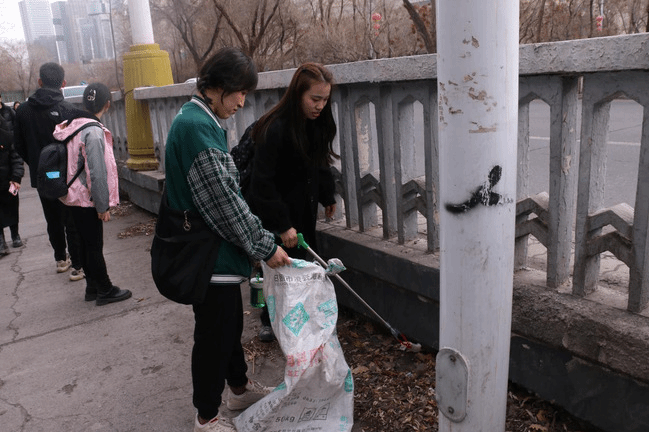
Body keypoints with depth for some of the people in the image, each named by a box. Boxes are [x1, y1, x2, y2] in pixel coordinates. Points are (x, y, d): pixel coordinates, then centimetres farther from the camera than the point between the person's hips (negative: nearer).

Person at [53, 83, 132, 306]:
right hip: (87, 200, -8)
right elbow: (97, 172, -23)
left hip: (74, 197, 8)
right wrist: (103, 206, -15)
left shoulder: (72, 126, 7)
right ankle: (105, 291, 14)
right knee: (95, 245, 2)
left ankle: (92, 287, 29)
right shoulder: (94, 131, -21)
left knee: (85, 243, 17)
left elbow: (74, 164, 12)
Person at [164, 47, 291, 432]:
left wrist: (260, 239, 16)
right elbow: (223, 200, -23)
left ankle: (240, 388, 43)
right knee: (214, 334, 4)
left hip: (217, 251, 10)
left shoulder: (204, 122, 13)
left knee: (231, 322, 23)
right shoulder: (196, 126, -20)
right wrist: (265, 246, -15)